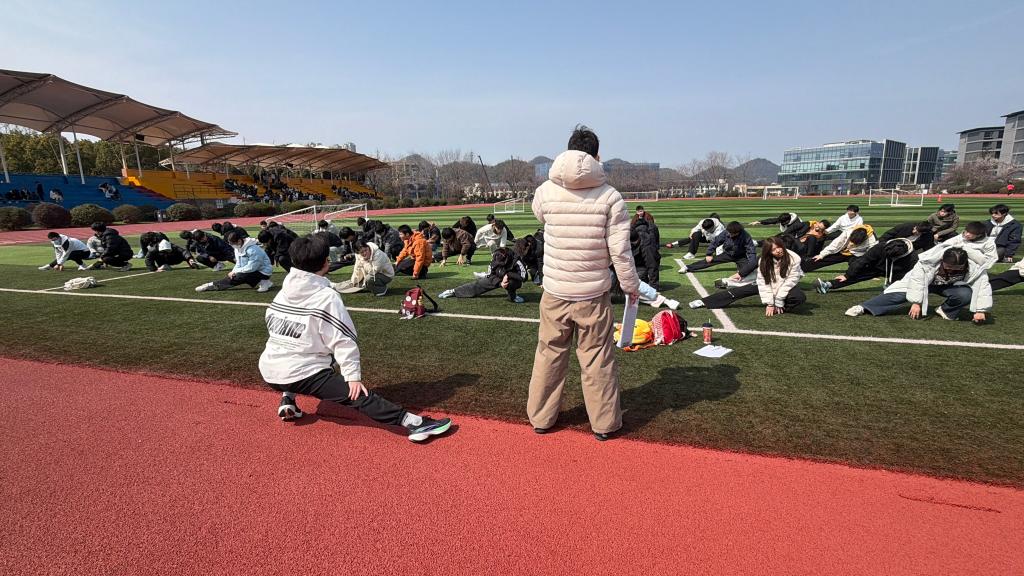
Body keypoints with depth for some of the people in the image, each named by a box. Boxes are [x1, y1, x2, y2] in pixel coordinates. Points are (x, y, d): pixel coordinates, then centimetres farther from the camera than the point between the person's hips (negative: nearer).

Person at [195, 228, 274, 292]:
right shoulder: (238, 247, 2)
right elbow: (239, 263, 8)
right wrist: (234, 271, -12)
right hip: (253, 271, 10)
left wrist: (235, 272, -19)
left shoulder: (253, 250, -27)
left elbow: (251, 267, -27)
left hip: (263, 272, -10)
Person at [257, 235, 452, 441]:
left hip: (269, 371, 7)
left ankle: (287, 398, 19)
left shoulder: (283, 292, 8)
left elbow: (274, 329, 16)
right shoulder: (327, 297, -13)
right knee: (359, 395, -16)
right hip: (303, 374, -7)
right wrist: (353, 376, -11)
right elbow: (343, 340, -16)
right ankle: (413, 422, -29)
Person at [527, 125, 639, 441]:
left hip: (554, 293, 2)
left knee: (549, 355, 16)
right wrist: (631, 286, 4)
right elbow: (620, 251, -10)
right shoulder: (610, 196, -11)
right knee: (597, 360, 11)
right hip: (593, 295, -2)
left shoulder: (546, 191, -5)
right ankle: (605, 423, 27)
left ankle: (540, 418, 30)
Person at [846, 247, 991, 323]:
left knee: (966, 294, -29)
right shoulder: (928, 262, -34)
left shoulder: (973, 269, -27)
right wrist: (916, 302, -32)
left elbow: (983, 285, -22)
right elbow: (916, 279, -31)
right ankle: (864, 308, -28)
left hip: (948, 286, 2)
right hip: (924, 281, -2)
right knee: (900, 293, -26)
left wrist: (980, 310, -26)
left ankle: (946, 311, 1)